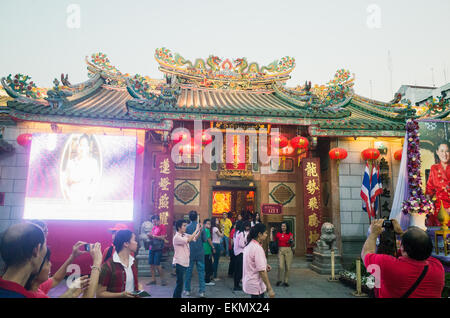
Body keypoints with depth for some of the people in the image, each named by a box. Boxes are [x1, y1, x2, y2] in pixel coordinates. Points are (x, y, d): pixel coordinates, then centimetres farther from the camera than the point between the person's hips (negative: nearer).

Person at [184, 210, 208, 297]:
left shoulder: (187, 227, -7)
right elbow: (205, 239, -4)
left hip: (190, 253, 1)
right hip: (200, 252, 0)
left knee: (188, 271, 11)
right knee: (201, 271, 5)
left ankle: (187, 290, 19)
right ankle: (201, 291, 5)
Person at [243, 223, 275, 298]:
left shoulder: (249, 245, 7)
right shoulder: (258, 248, -22)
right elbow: (261, 271, -24)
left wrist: (264, 265, 7)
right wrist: (269, 289, -20)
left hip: (249, 282, 9)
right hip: (256, 286, -9)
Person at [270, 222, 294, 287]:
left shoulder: (290, 234, 4)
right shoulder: (278, 234, 6)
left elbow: (292, 244, 5)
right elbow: (272, 240, 1)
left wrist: (291, 241, -16)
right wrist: (271, 232, 5)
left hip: (288, 250, 0)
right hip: (280, 250, 0)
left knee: (287, 267, 2)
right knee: (281, 266, -10)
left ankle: (286, 281, 16)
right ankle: (279, 280, 11)